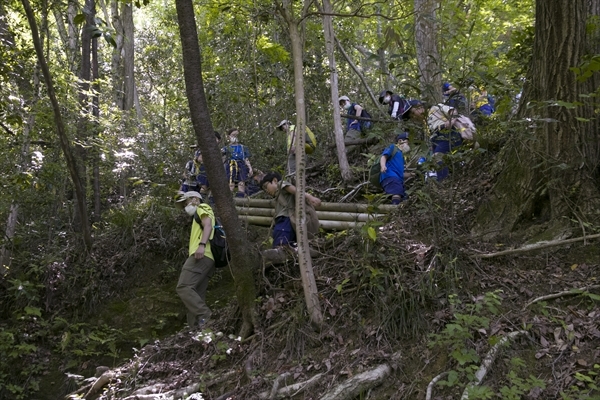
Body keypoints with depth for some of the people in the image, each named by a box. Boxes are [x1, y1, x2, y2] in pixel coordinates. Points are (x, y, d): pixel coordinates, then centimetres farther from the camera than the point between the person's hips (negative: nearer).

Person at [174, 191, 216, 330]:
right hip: (207, 258, 10)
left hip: (202, 256, -10)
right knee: (197, 295, 1)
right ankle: (197, 326, -7)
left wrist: (202, 245, -24)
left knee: (183, 287, -19)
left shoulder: (202, 208, 10)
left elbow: (208, 225, -9)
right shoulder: (200, 215, 37)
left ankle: (206, 316, -28)